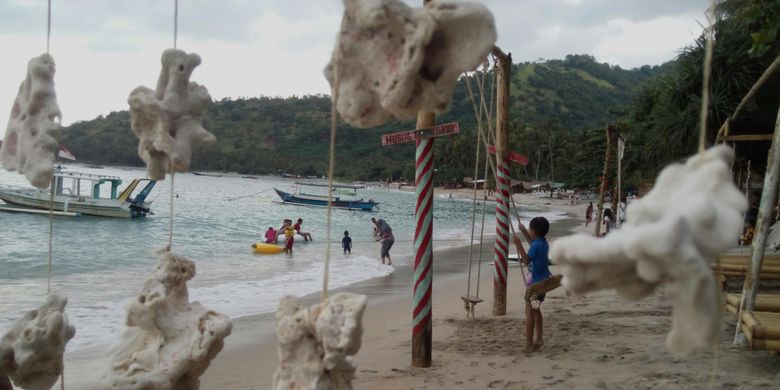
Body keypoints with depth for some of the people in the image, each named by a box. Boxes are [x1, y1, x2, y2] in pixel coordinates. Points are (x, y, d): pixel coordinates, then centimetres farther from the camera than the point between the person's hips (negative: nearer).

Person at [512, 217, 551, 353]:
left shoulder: (537, 245, -22)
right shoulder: (543, 243, 7)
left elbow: (526, 260, -30)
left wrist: (518, 244, -30)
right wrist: (524, 232, 28)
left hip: (535, 283, -10)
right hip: (543, 281, 10)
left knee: (530, 312, -5)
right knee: (536, 310, 21)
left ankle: (529, 344, -4)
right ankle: (538, 338, 29)